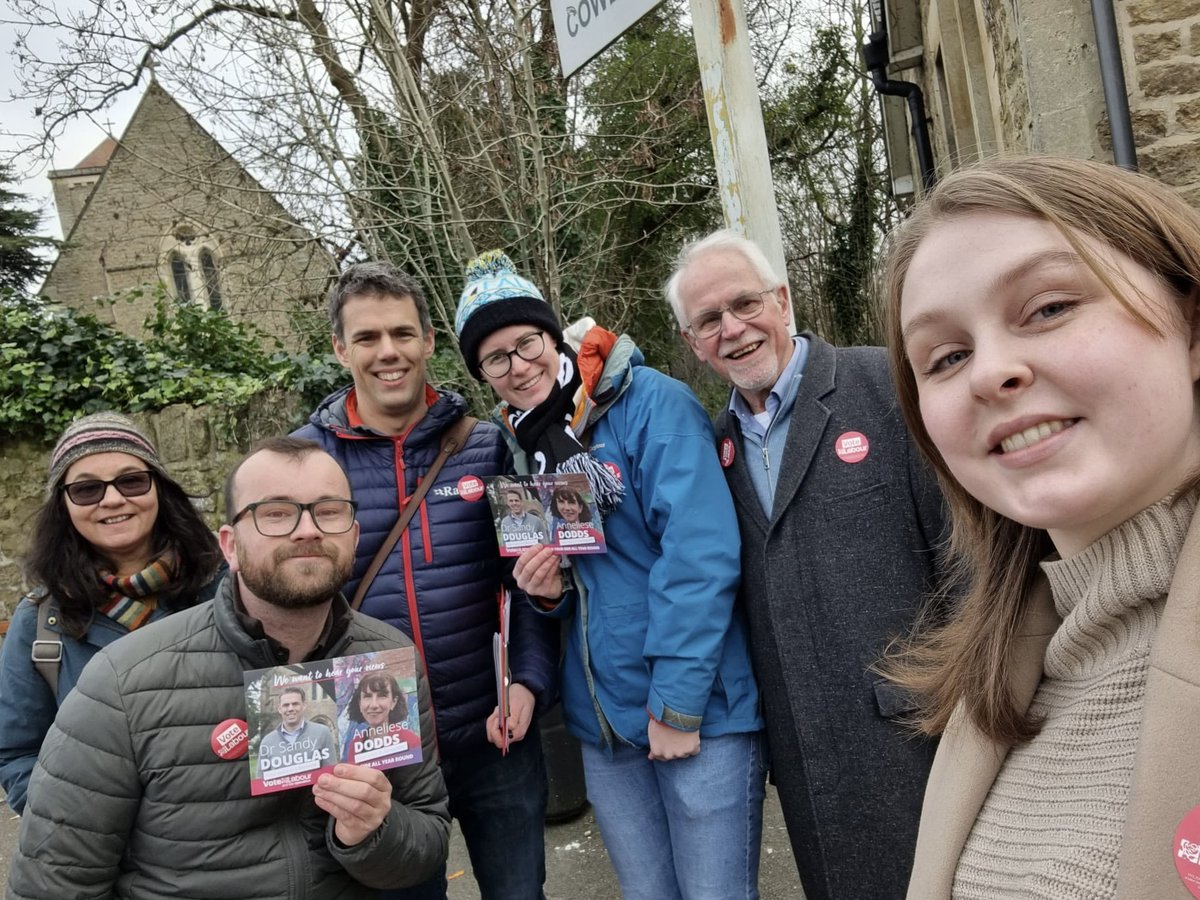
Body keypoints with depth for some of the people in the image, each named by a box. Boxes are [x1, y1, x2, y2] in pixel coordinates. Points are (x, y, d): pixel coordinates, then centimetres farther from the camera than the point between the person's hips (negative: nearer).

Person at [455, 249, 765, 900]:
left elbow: (700, 554, -19)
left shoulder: (651, 404, -11)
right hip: (604, 725, 6)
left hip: (698, 712, -6)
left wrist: (677, 703, -18)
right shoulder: (520, 446, 9)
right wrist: (547, 591, -5)